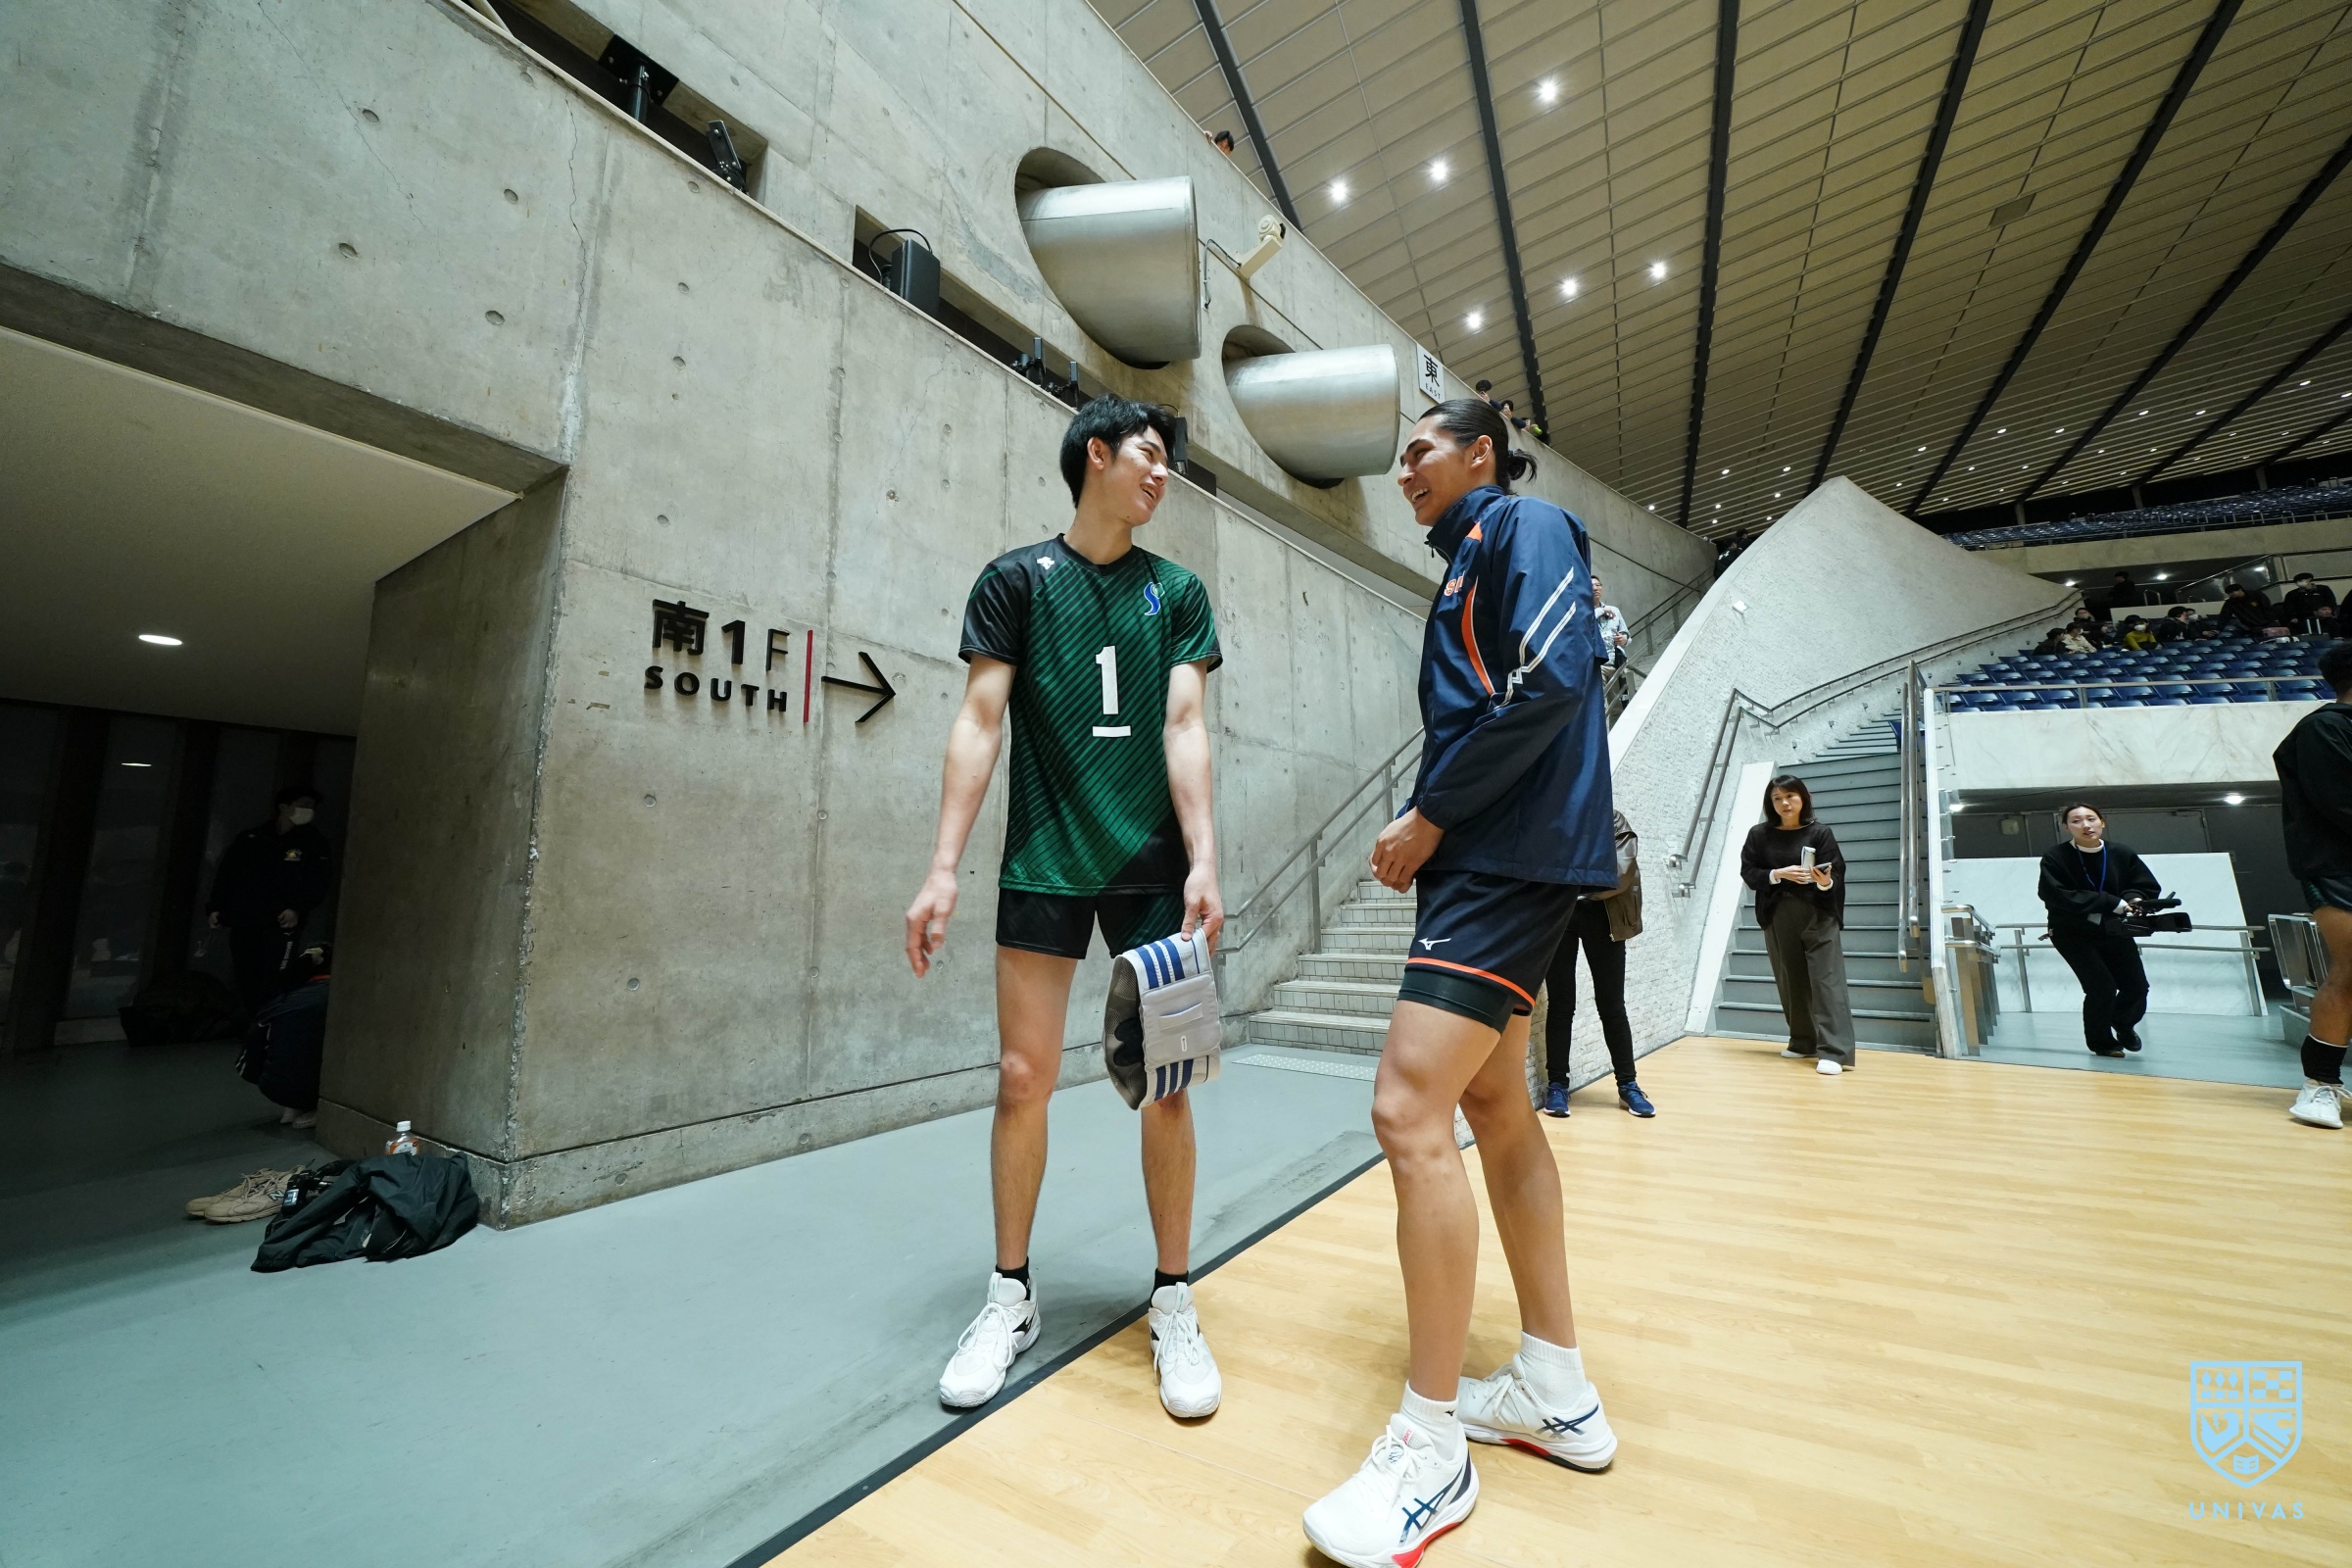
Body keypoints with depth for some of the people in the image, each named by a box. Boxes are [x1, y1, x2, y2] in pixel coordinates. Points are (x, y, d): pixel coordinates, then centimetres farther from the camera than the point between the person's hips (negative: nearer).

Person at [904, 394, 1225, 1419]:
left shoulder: (1178, 592, 10)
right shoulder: (1016, 580, 5)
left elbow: (1183, 728, 1)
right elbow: (980, 723, 0)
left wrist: (1203, 861, -10)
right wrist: (943, 867, -8)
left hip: (1153, 867, 1)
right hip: (1041, 864, -1)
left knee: (1164, 1082, 2)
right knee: (1023, 1075, 4)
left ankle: (1174, 1301, 22)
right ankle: (1011, 1294, 27)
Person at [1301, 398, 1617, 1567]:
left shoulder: (1525, 527, -1)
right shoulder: (1469, 561, 25)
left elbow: (1556, 677, -19)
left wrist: (1430, 815, -15)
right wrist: (1425, 830, 8)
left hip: (1512, 862, -10)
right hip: (1482, 860, 10)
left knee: (1410, 1109, -15)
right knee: (1493, 1105, 12)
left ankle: (1429, 1452, 2)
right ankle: (1556, 1390, 27)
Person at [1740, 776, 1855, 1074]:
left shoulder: (1820, 831, -3)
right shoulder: (1759, 835, 2)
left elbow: (1837, 874, -7)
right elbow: (1748, 872, -1)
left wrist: (1825, 882, -28)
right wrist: (1778, 874, -16)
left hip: (1818, 916, -3)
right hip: (1778, 918, 3)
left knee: (1826, 980, -8)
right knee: (1791, 983, 10)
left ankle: (1834, 1052, -8)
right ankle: (1804, 1043, 23)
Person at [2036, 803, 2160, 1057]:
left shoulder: (2121, 854, -4)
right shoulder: (2056, 857, -17)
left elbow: (2149, 886, 7)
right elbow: (2057, 895, -24)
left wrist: (2133, 899, -16)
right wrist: (2112, 902, -26)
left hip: (2113, 930, 5)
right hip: (2072, 933, -4)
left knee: (2137, 987, 6)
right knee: (2102, 987, -11)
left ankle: (2123, 1023, 42)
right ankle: (2101, 1041, 14)